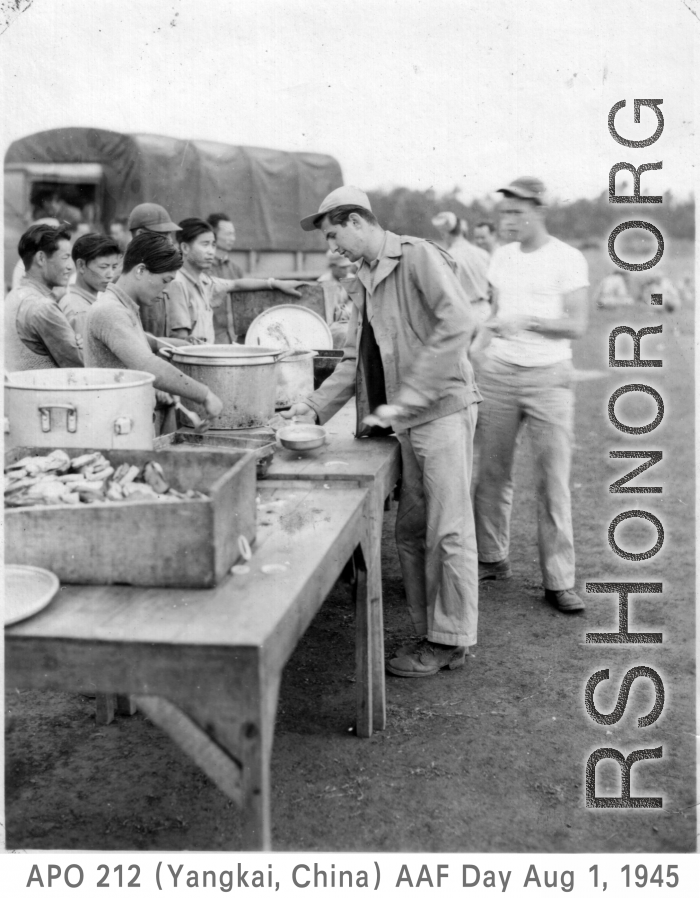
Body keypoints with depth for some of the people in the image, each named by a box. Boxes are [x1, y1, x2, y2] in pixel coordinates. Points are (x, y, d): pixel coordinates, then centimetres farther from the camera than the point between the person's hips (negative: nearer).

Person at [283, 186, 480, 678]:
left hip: (443, 409, -9)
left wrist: (406, 397, -23)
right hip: (409, 419, 9)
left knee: (448, 531, -2)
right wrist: (315, 406, 8)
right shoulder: (363, 282, 17)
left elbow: (458, 322, -22)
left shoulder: (419, 256, -10)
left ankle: (450, 642, 8)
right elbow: (356, 359, 20)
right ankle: (430, 632, 23)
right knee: (411, 532, 11)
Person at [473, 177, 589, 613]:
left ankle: (559, 581, 5)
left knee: (554, 480, -2)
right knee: (493, 472, 4)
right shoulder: (502, 256, 11)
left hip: (549, 376, -4)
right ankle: (493, 559, 20)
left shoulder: (568, 259, -4)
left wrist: (527, 322, -23)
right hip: (498, 372, 4)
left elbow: (577, 325, -11)